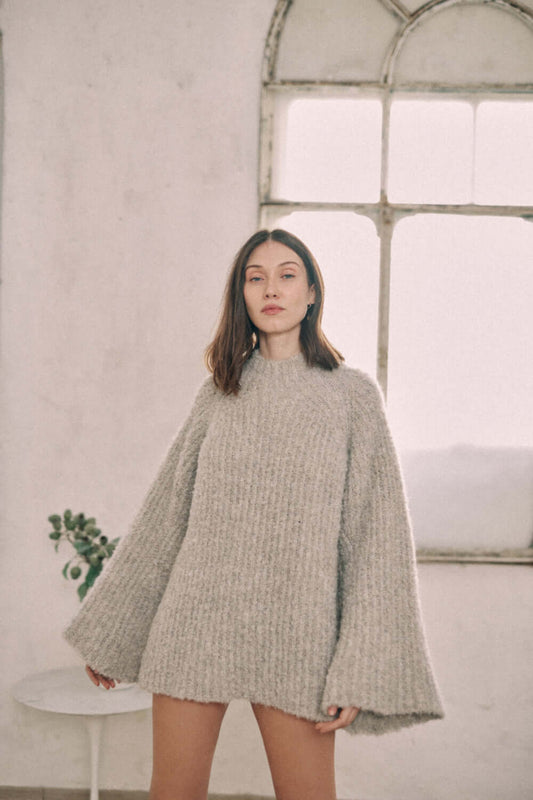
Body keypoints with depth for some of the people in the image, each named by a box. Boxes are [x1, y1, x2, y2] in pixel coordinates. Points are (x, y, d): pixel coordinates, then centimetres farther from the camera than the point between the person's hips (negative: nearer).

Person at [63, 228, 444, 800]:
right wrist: (107, 633, 14)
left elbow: (378, 533, -2)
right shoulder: (219, 392, 10)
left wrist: (358, 668, -10)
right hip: (196, 622, 3)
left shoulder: (352, 393, 2)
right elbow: (164, 512, 13)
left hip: (296, 629, -2)